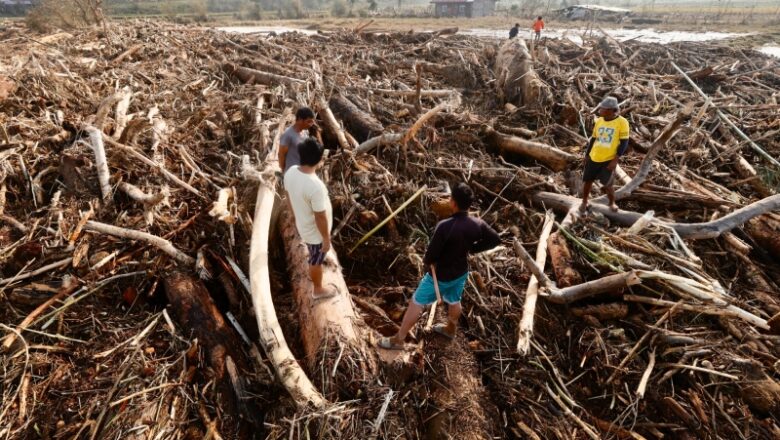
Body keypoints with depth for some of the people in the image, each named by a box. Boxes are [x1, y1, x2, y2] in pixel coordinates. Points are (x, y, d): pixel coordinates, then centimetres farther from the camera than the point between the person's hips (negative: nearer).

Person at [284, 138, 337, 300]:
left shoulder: (291, 172, -15)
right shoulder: (315, 186, -39)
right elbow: (320, 217, -28)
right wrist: (326, 239, -13)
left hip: (302, 224, 7)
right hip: (316, 231, -7)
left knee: (314, 256, 35)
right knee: (316, 260, 19)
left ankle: (313, 272, 65)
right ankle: (318, 290, 45)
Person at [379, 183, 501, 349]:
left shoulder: (445, 226, -35)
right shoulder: (477, 224, -17)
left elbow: (431, 255, -28)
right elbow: (495, 239, -1)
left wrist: (427, 261, -4)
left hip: (440, 275, -5)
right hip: (461, 272, 6)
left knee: (416, 303, 11)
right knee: (454, 301, 30)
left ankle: (398, 340, 24)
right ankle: (450, 329, 57)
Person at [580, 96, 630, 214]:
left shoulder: (622, 122, -10)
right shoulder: (599, 121, 3)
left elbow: (624, 143, -9)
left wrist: (615, 160, -14)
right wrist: (587, 155, 15)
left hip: (609, 160, -4)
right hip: (593, 158, 4)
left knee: (607, 184, -3)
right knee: (587, 181, 9)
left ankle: (612, 203, 24)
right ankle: (584, 202, 29)